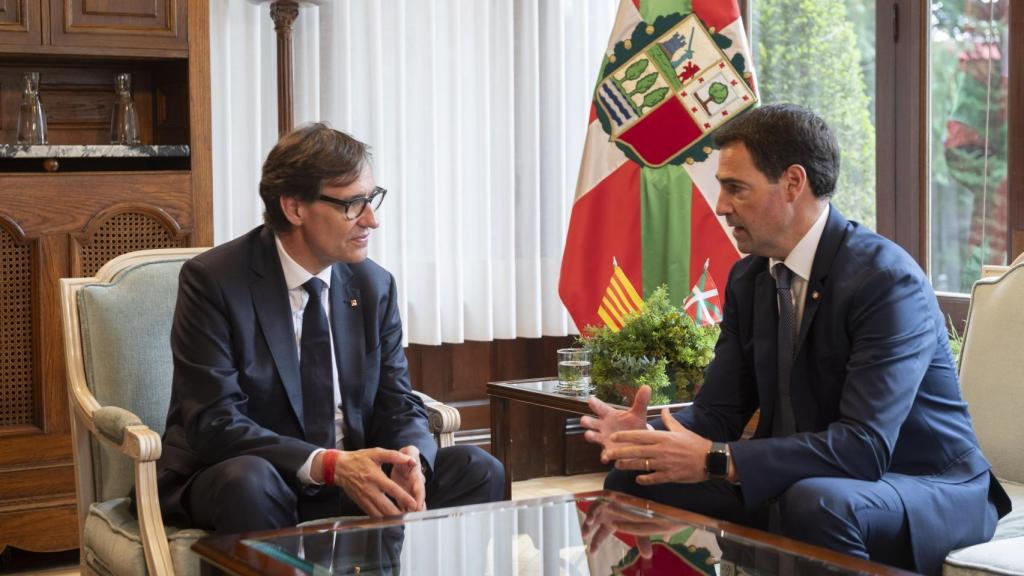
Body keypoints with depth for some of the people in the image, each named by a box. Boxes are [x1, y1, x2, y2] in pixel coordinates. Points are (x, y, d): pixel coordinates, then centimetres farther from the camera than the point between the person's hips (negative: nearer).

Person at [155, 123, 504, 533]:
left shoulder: (375, 286, 6)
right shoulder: (212, 281, -11)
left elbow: (399, 406, 5)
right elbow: (214, 422, -18)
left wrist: (410, 459, -20)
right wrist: (329, 465, -30)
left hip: (350, 483, 4)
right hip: (239, 483, -4)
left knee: (478, 469, -16)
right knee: (249, 480, -38)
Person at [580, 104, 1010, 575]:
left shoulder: (887, 279, -21)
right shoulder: (748, 279, 5)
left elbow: (865, 447, -29)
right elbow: (718, 412, 5)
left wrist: (715, 461, -33)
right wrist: (648, 434, -17)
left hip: (924, 487, -6)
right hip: (798, 479, 7)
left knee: (814, 502, -39)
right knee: (633, 480, -6)